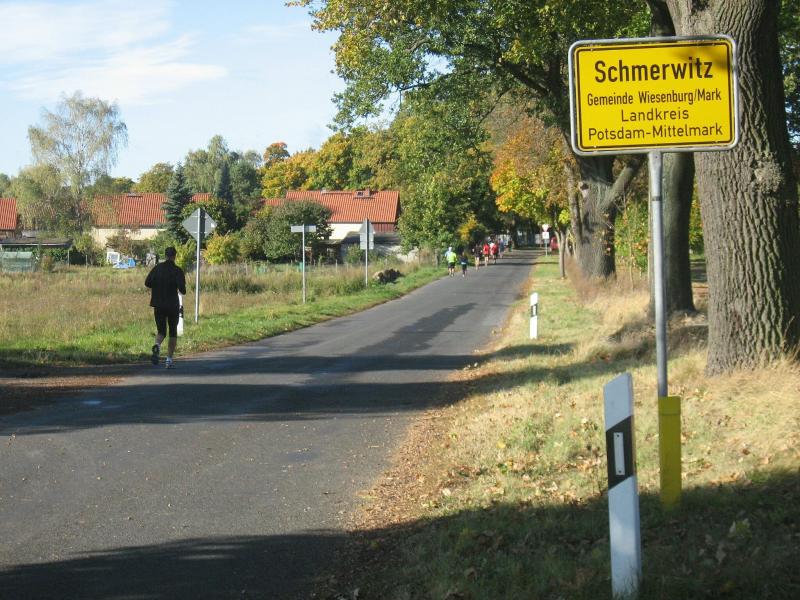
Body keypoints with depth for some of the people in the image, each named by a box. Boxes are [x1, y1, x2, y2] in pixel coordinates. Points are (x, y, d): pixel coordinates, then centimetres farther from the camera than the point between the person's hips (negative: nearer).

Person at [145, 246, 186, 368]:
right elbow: (182, 288, -17)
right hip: (173, 305, -2)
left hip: (158, 305, 2)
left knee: (161, 331, 12)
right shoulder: (177, 270, -8)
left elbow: (147, 282, -5)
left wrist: (158, 287, 13)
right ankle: (169, 359, 6)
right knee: (173, 333, 12)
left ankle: (157, 345, -22)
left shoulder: (157, 268, 1)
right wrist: (183, 291, 6)